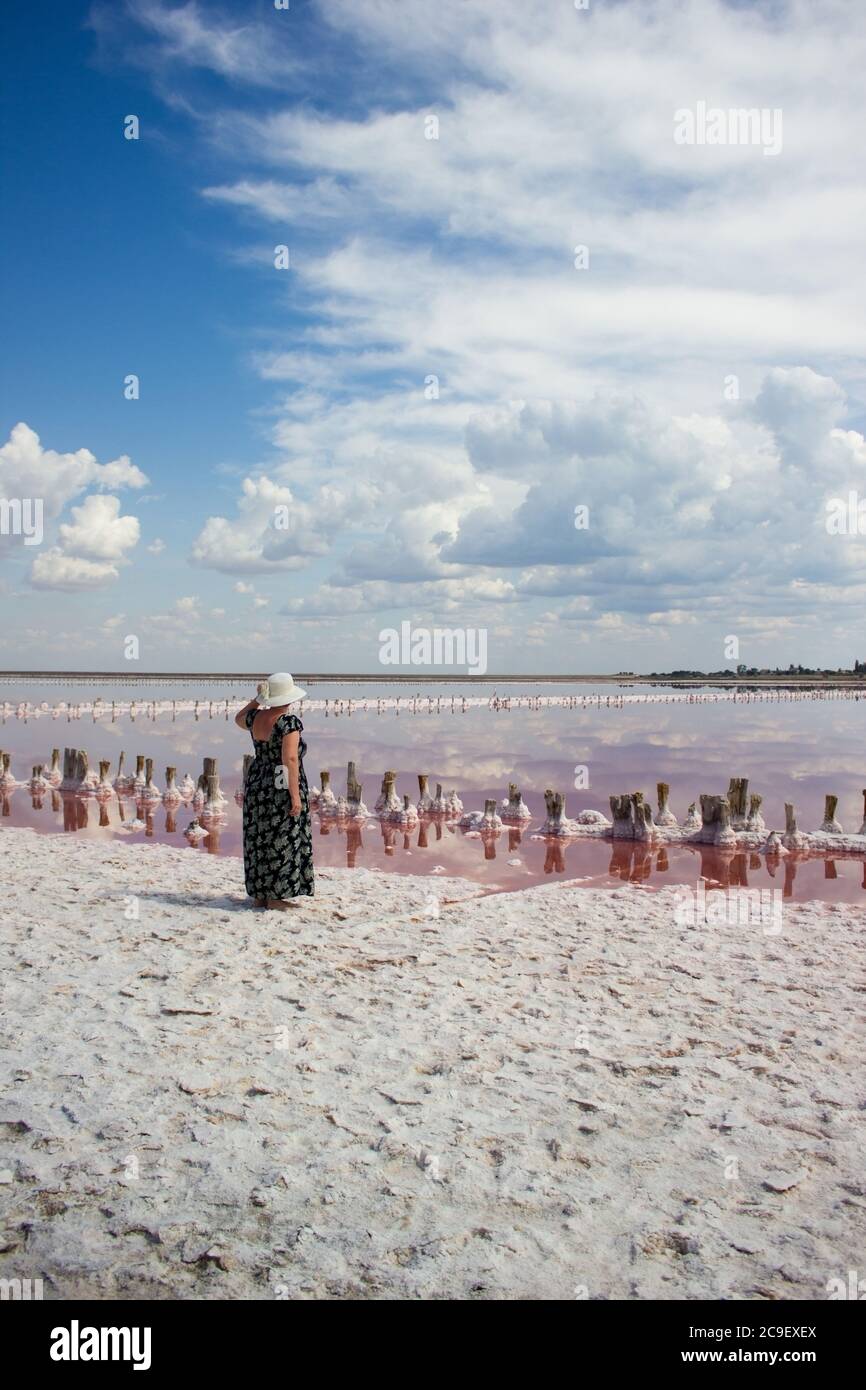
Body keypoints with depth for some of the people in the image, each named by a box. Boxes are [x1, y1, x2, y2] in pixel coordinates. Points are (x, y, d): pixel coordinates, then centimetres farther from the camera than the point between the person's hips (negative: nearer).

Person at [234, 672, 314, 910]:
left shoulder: (255, 717, 3)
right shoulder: (289, 721, -17)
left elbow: (238, 719, 27)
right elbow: (290, 759, -23)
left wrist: (257, 699, 20)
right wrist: (295, 795, -21)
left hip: (257, 783, 7)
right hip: (282, 786, -7)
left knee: (259, 838, 13)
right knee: (283, 840, 2)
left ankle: (259, 894, 21)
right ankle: (277, 896, 5)